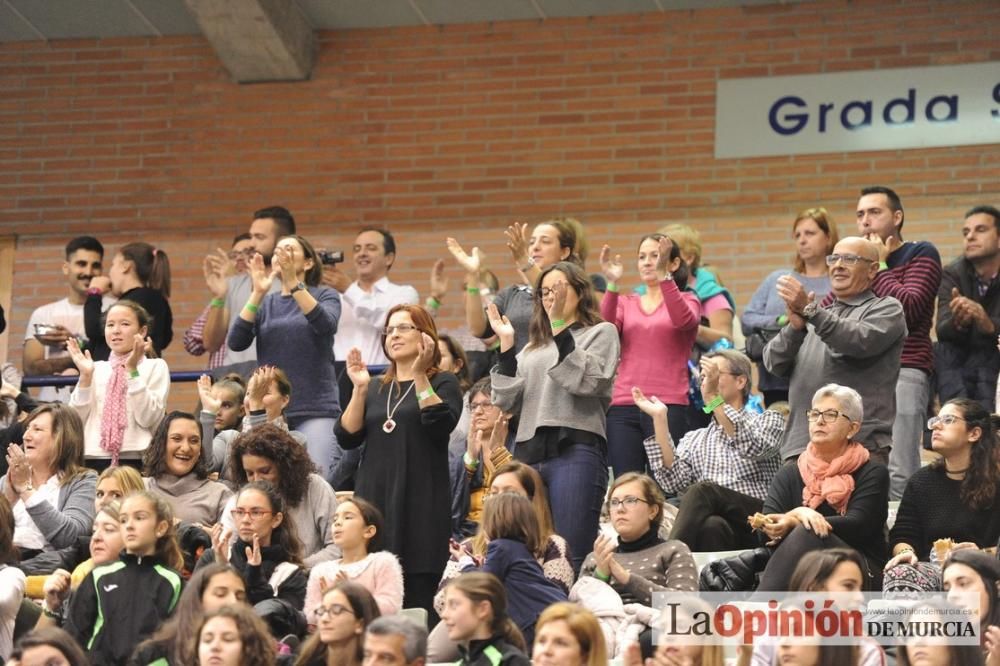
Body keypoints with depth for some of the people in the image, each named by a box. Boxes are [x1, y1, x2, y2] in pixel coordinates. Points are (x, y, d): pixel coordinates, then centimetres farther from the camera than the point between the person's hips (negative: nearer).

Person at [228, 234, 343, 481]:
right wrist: (258, 293, -9)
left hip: (316, 410, -3)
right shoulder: (265, 302, 15)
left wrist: (293, 283, -23)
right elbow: (236, 342, -1)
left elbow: (326, 325, -15)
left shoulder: (325, 296, 8)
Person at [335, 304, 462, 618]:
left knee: (419, 597, -9)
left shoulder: (442, 383, 6)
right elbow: (347, 438, 9)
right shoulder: (376, 388, 20)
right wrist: (359, 389, 0)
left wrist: (419, 375, -14)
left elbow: (441, 424, -13)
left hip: (420, 501, -4)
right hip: (375, 498, 4)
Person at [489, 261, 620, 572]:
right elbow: (506, 400, 13)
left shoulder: (601, 333, 11)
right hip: (529, 452, 6)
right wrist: (506, 344, 8)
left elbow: (586, 381, -8)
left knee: (571, 558, -13)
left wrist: (560, 329, -10)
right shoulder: (533, 347, 25)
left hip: (576, 450, -6)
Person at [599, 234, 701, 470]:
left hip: (668, 406, -2)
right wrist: (612, 285, -12)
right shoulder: (626, 303, 19)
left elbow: (683, 320, -12)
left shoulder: (686, 300, 12)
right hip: (623, 406, 2)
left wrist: (664, 276, -21)